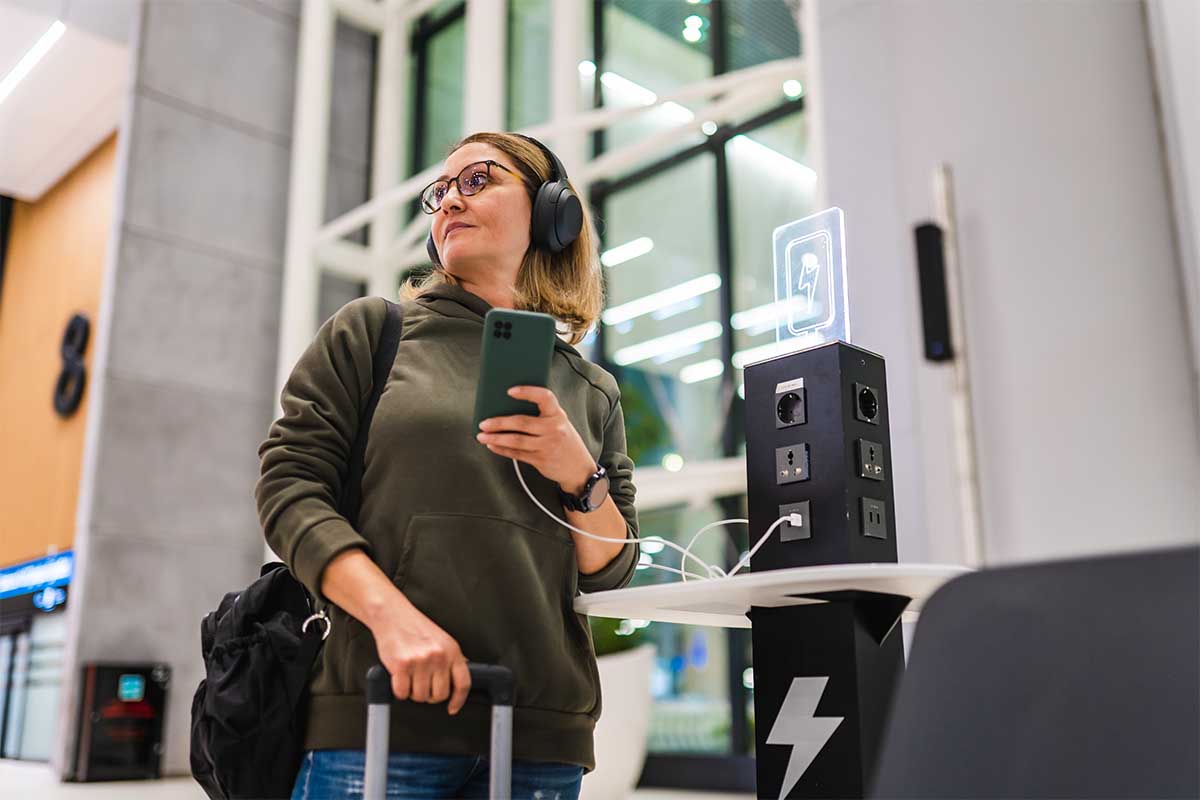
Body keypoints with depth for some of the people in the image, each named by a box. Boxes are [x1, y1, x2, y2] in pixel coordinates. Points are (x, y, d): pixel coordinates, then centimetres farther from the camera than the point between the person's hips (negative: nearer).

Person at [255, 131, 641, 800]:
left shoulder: (594, 391, 13)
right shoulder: (370, 330, 8)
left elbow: (612, 576, 12)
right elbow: (289, 487, -2)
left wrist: (579, 476, -8)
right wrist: (391, 613, -16)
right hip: (382, 713, -2)